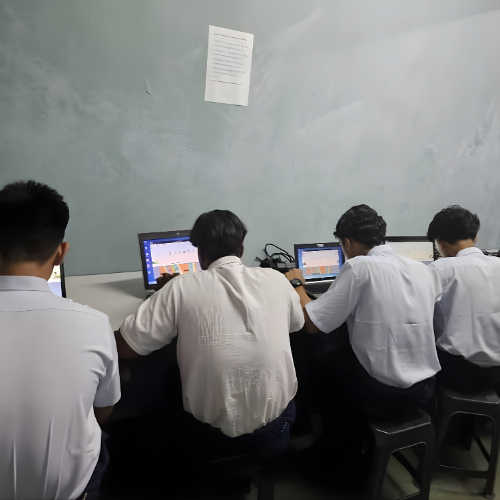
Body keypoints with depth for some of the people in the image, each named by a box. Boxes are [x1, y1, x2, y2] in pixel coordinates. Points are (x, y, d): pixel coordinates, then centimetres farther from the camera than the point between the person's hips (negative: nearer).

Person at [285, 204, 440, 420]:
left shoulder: (359, 267, -17)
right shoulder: (421, 269, 3)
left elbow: (312, 323, -15)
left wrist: (296, 284, 3)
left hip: (382, 394, -6)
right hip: (424, 389, 7)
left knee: (322, 358, 20)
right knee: (344, 354, 28)